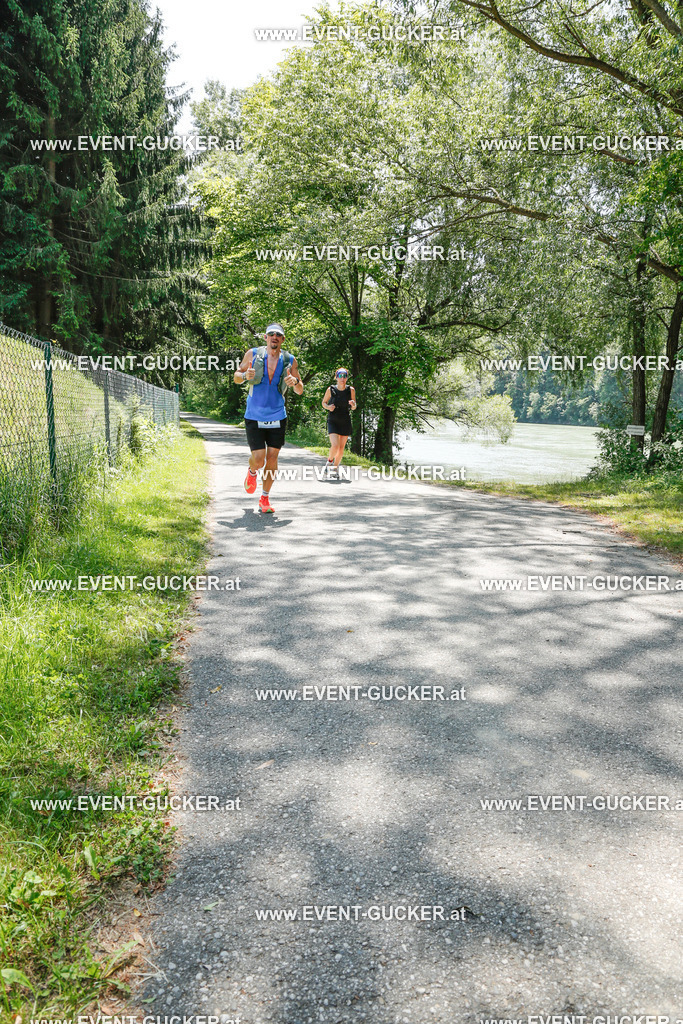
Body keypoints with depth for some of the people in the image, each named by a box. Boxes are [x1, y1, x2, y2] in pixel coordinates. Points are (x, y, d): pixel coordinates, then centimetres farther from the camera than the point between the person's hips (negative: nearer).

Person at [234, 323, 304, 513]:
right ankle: (252, 472, 29)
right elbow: (236, 377, 9)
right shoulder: (252, 354, -2)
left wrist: (295, 381, -15)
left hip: (277, 417, 2)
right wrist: (245, 376, -14)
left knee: (272, 458, 1)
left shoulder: (289, 360, 3)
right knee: (259, 459, -9)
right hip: (254, 417, -2)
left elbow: (300, 391, 8)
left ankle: (264, 499, 17)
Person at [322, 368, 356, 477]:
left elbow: (354, 408, 7)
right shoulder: (331, 389, -7)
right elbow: (324, 403, 7)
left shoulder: (351, 390, -3)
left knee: (341, 448, 6)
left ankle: (335, 467, 26)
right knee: (335, 445, -17)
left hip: (345, 422, 2)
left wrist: (353, 404, -17)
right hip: (333, 421, -2)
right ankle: (330, 460, 14)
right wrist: (328, 407, -15)